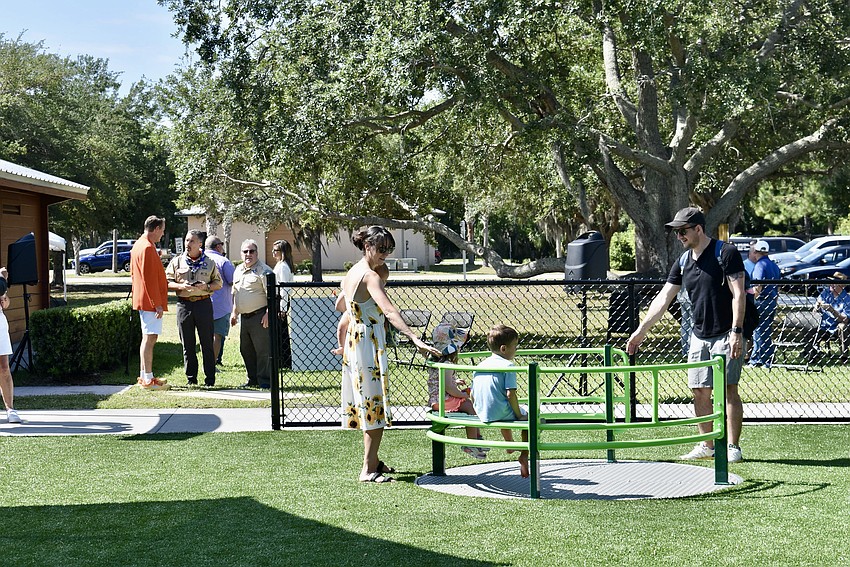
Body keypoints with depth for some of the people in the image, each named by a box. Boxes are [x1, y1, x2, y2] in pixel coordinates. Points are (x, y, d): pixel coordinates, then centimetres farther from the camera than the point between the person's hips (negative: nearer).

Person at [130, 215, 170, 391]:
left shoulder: (138, 245, 15)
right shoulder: (148, 248, -17)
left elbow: (134, 274, 22)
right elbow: (149, 279, -21)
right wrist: (157, 304, -20)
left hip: (142, 300, 11)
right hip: (151, 301, -11)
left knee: (147, 338, 14)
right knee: (149, 338, -9)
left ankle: (144, 376, 19)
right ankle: (148, 380, -9)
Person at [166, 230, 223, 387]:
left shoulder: (210, 262, 8)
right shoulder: (176, 262, 9)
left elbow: (218, 283, 10)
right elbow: (167, 282, 7)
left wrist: (206, 287, -10)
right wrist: (180, 286, -11)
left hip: (203, 303, -1)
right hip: (184, 304, 1)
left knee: (207, 343, -1)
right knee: (187, 345, 3)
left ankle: (210, 379, 5)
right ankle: (191, 379, 11)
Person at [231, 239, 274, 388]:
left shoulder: (263, 271, -8)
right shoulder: (238, 270, 16)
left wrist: (268, 313, -21)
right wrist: (234, 312, 21)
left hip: (259, 315, -8)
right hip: (244, 317, 8)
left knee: (262, 349, -6)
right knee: (246, 350, 11)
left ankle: (264, 380, -1)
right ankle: (252, 379, 20)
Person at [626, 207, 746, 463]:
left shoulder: (726, 253, -10)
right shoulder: (683, 262, 9)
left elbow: (738, 295, -13)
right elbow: (663, 298, 12)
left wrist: (736, 331, -20)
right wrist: (640, 331, 10)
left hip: (726, 335, -7)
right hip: (699, 336, 7)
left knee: (728, 390, -7)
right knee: (700, 392, 6)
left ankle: (733, 447, -2)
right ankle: (707, 446, 15)